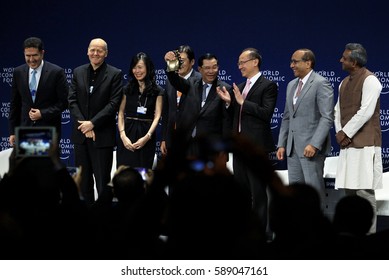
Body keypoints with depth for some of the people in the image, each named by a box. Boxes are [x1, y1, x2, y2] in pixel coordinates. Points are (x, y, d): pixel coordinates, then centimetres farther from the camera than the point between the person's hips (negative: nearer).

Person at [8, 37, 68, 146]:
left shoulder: (56, 72, -6)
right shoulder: (18, 72, 6)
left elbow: (64, 101, -4)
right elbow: (15, 104, 11)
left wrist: (43, 113, -13)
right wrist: (13, 132, 9)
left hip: (48, 130, -3)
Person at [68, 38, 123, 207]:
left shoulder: (115, 74, -3)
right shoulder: (78, 72, 9)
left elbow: (114, 104, -10)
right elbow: (72, 100, 4)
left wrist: (92, 123, -15)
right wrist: (83, 125, -9)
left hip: (102, 134, -4)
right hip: (81, 134, 4)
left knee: (102, 180, -3)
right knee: (83, 179, 9)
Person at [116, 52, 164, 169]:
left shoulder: (157, 91, 4)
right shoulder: (127, 89, 9)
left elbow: (157, 116, -2)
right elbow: (121, 113, 6)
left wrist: (147, 137, -14)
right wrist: (123, 135, -8)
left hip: (146, 135, -1)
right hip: (127, 134, 1)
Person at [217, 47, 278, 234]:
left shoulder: (267, 86, -6)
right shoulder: (240, 87, 17)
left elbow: (267, 113, -17)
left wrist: (242, 102, -17)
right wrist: (229, 102, 3)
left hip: (256, 145, -8)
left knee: (257, 190, -3)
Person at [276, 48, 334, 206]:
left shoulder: (321, 84, -8)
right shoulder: (291, 85, 17)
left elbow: (327, 117, -15)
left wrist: (314, 144, -22)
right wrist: (282, 144, 12)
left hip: (311, 147, -8)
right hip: (293, 147, 8)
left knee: (314, 188, -5)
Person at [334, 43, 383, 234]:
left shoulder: (369, 80, -7)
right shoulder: (344, 83, 19)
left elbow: (365, 112, -15)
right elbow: (338, 110, 19)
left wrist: (346, 133, -11)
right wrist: (339, 132, 2)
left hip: (364, 145, -8)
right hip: (348, 144, 8)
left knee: (364, 190, -11)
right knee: (349, 190, 9)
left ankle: (368, 234, -8)